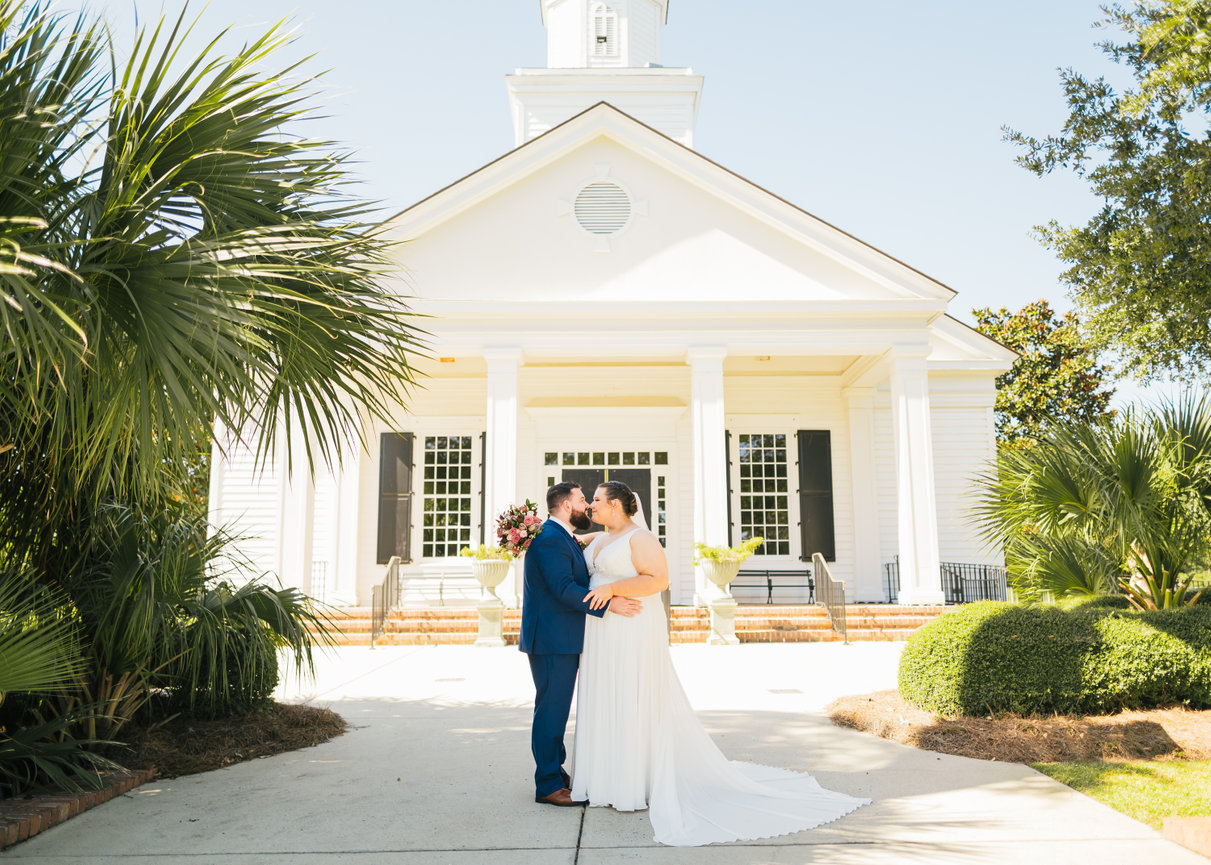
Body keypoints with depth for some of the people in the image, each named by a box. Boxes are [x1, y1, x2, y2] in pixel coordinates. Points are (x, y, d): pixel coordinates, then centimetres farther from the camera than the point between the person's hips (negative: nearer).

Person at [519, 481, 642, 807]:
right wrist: (609, 604, -25)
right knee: (551, 710, -4)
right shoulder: (550, 539, -17)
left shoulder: (563, 538, 18)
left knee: (556, 710, 17)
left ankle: (556, 773, 26)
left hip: (562, 641, 11)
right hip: (552, 640, -11)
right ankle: (548, 786, 3)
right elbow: (564, 589, -24)